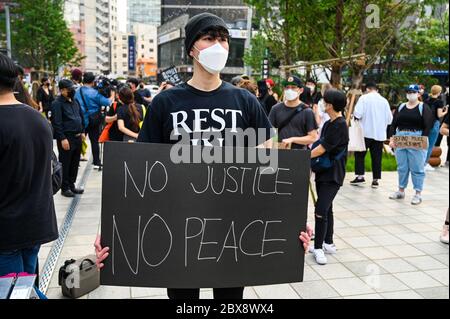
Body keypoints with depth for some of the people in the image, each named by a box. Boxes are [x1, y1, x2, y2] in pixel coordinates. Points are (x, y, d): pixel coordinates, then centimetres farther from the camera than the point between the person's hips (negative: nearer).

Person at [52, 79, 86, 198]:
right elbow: (57, 123, -17)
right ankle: (65, 188, 10)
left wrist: (82, 132, 12)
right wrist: (63, 139, -21)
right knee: (65, 164, 1)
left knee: (75, 163, 14)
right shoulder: (57, 103, -11)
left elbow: (82, 116, 20)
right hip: (66, 138, -8)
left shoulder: (75, 101, 13)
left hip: (77, 137, 8)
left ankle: (71, 185, 26)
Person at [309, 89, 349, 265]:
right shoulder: (328, 124, 12)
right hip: (323, 172, 9)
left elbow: (321, 149, -19)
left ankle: (319, 248, -3)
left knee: (321, 210, -12)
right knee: (326, 209, 16)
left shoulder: (340, 125, -17)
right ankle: (328, 243, 27)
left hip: (333, 175, -9)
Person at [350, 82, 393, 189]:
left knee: (360, 154, 9)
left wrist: (356, 118, 5)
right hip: (380, 133, 3)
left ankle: (360, 176, 4)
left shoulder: (364, 98, -5)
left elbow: (357, 114, -16)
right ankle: (375, 180, 7)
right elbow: (389, 119, 4)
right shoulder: (384, 101, 6)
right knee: (377, 157, 6)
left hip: (366, 132, -3)